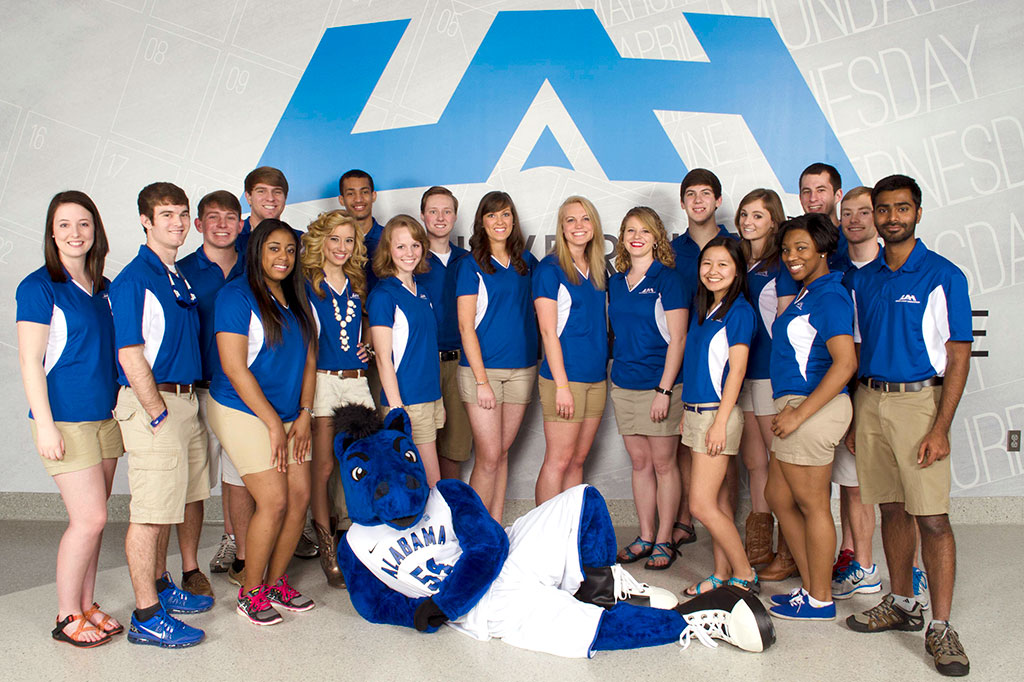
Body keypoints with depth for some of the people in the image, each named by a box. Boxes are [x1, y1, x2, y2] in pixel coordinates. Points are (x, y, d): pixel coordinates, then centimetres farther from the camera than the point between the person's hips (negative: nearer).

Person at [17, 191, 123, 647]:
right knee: (89, 518, -6)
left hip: (105, 417, 6)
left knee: (92, 519, 11)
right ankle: (67, 617, 11)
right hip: (64, 418, -6)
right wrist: (44, 425, -15)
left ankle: (86, 605, 24)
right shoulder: (39, 288, -8)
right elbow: (30, 361, -10)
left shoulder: (103, 288, 11)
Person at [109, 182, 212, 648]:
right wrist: (158, 413, -15)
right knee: (150, 512, -4)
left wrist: (184, 405, 16)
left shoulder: (179, 278, 15)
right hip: (151, 404, -9)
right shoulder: (133, 279, -12)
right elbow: (130, 355, -16)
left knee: (171, 505, 18)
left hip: (185, 400, 9)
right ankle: (147, 618, 5)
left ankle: (160, 587, 33)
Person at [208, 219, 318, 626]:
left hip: (289, 416, 7)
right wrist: (274, 424, -15)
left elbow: (308, 358, 12)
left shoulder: (297, 299, 10)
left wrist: (304, 415, 2)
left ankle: (276, 582, 20)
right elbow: (234, 367, -16)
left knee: (300, 497, 1)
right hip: (243, 413, -6)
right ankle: (250, 592, 10)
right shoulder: (237, 296, -11)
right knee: (274, 502, -10)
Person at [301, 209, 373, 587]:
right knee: (324, 465, -2)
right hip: (321, 379, -4)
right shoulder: (306, 284, 1)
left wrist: (366, 347, 10)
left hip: (356, 380, 4)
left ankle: (345, 535, 19)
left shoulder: (356, 286, 15)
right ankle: (327, 548, 9)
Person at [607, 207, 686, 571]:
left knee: (663, 463, 3)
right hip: (623, 384, 5)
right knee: (640, 463, 11)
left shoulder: (667, 279, -6)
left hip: (659, 383, -5)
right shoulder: (615, 282, 11)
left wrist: (664, 390, -15)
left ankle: (664, 540, 14)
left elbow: (677, 339, -10)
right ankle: (645, 537, 21)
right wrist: (615, 369, 10)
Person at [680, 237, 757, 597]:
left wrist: (720, 422, -18)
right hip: (696, 412, 8)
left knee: (702, 505, -7)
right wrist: (687, 414, 16)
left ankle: (744, 573, 7)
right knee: (717, 500, 12)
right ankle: (722, 573, 20)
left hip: (718, 414, -8)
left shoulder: (739, 310, -9)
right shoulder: (702, 310, 14)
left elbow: (736, 370, -14)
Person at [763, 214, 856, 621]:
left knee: (812, 506, 2)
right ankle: (812, 586, 28)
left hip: (813, 408, -10)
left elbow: (845, 363, -23)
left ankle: (819, 601, 18)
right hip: (798, 407, 10)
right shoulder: (808, 293, 15)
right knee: (778, 497, 17)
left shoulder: (830, 296, -14)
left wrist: (799, 413, -22)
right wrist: (792, 409, 11)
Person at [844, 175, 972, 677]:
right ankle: (901, 604, 25)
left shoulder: (943, 276, -4)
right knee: (892, 509, 12)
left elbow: (958, 357, -6)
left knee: (932, 517, -5)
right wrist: (853, 419, 10)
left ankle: (940, 627, 3)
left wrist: (941, 428, -14)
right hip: (869, 400, 5)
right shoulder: (862, 280, 11)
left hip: (919, 399, -5)